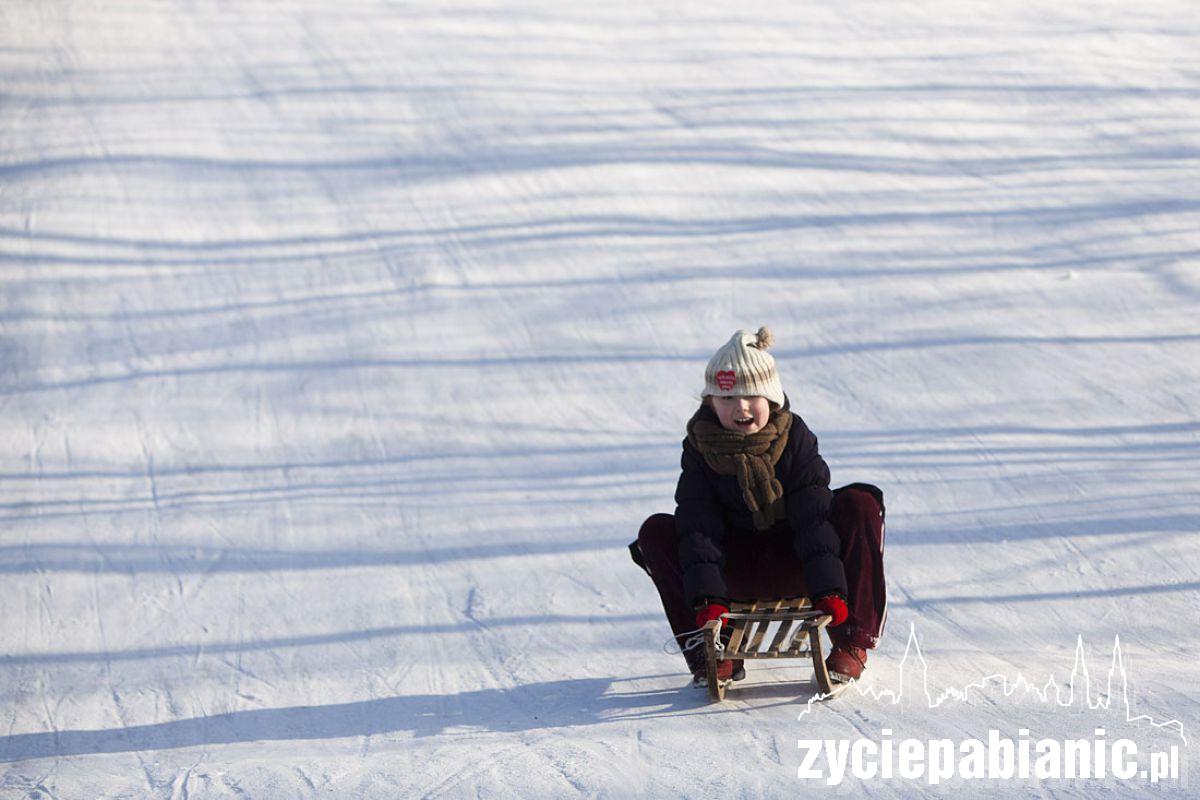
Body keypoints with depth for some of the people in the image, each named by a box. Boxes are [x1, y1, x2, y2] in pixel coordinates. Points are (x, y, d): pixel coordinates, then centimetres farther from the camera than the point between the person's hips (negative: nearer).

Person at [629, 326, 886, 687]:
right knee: (655, 532, -20)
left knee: (860, 505, -24)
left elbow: (814, 515, -17)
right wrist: (707, 599, -30)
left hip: (794, 563, -1)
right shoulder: (701, 447, -9)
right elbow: (698, 525, -17)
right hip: (736, 570, 1)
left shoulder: (796, 437, -10)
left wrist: (828, 589, -28)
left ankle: (852, 642, -21)